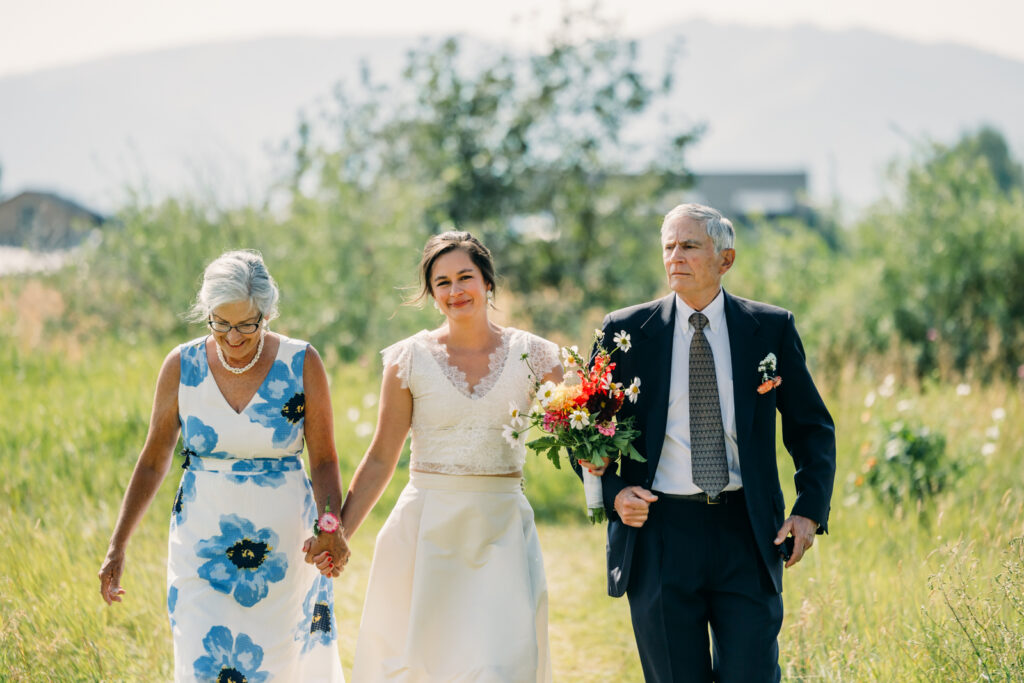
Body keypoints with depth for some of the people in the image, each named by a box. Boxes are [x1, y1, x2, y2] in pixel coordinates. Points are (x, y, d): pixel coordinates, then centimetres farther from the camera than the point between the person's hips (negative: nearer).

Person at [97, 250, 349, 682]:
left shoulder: (301, 365, -7)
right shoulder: (182, 367, -4)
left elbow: (324, 461, -3)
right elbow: (153, 462, 5)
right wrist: (117, 545, 4)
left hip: (283, 543, 0)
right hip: (203, 544, 0)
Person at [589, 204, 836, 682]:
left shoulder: (772, 328, 5)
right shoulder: (626, 332, 4)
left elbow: (812, 427, 11)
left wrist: (810, 511, -2)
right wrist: (612, 493, -9)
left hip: (748, 536, 0)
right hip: (659, 532, 0)